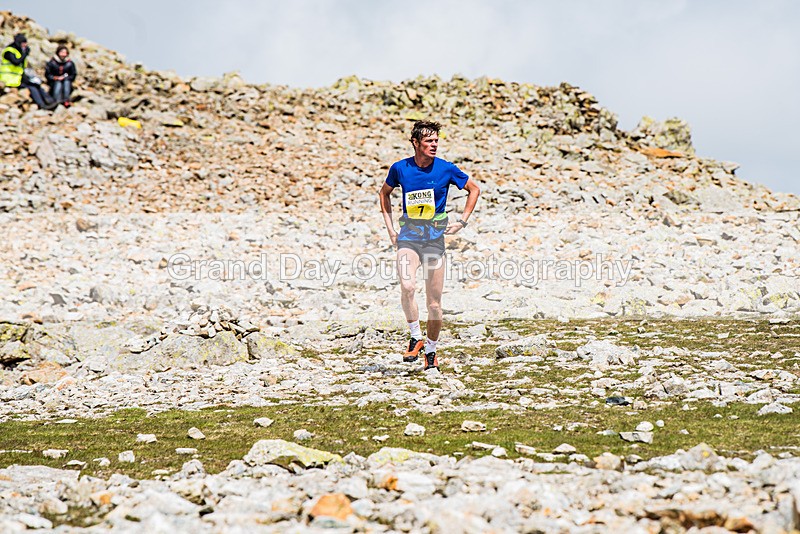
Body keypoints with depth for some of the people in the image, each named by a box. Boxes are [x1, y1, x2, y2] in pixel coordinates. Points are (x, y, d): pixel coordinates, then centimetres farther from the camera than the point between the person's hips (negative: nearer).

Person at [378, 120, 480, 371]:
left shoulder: (446, 169, -3)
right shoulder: (400, 168, -1)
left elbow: (474, 189, 11)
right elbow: (384, 193, 18)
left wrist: (462, 221, 4)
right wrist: (390, 228, 11)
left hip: (435, 236, 0)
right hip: (408, 236, 0)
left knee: (434, 301, 2)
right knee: (407, 287, -25)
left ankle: (431, 351, 21)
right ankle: (415, 338, -6)